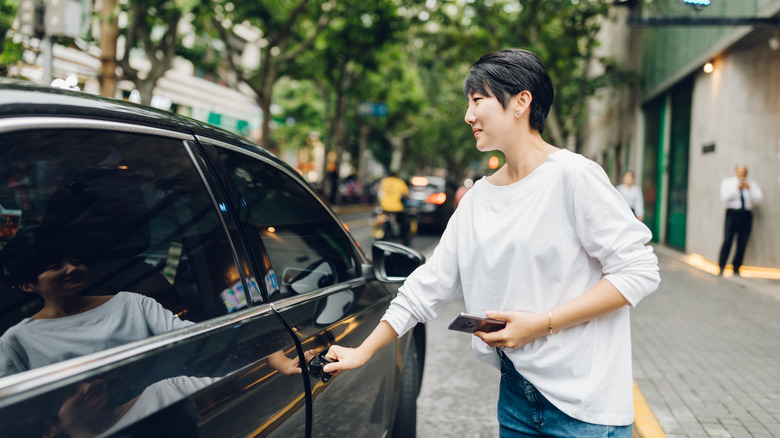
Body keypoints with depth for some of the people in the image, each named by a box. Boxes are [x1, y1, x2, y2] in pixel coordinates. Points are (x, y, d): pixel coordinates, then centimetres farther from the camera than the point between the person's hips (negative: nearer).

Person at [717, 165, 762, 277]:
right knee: (727, 241, -11)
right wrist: (737, 188, -12)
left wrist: (749, 189, -8)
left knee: (742, 243, -3)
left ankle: (736, 269, 5)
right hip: (732, 213, -2)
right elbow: (725, 198, -3)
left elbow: (757, 200, 5)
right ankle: (721, 268, -6)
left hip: (746, 215, 2)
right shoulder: (727, 182, 12)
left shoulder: (752, 184, 17)